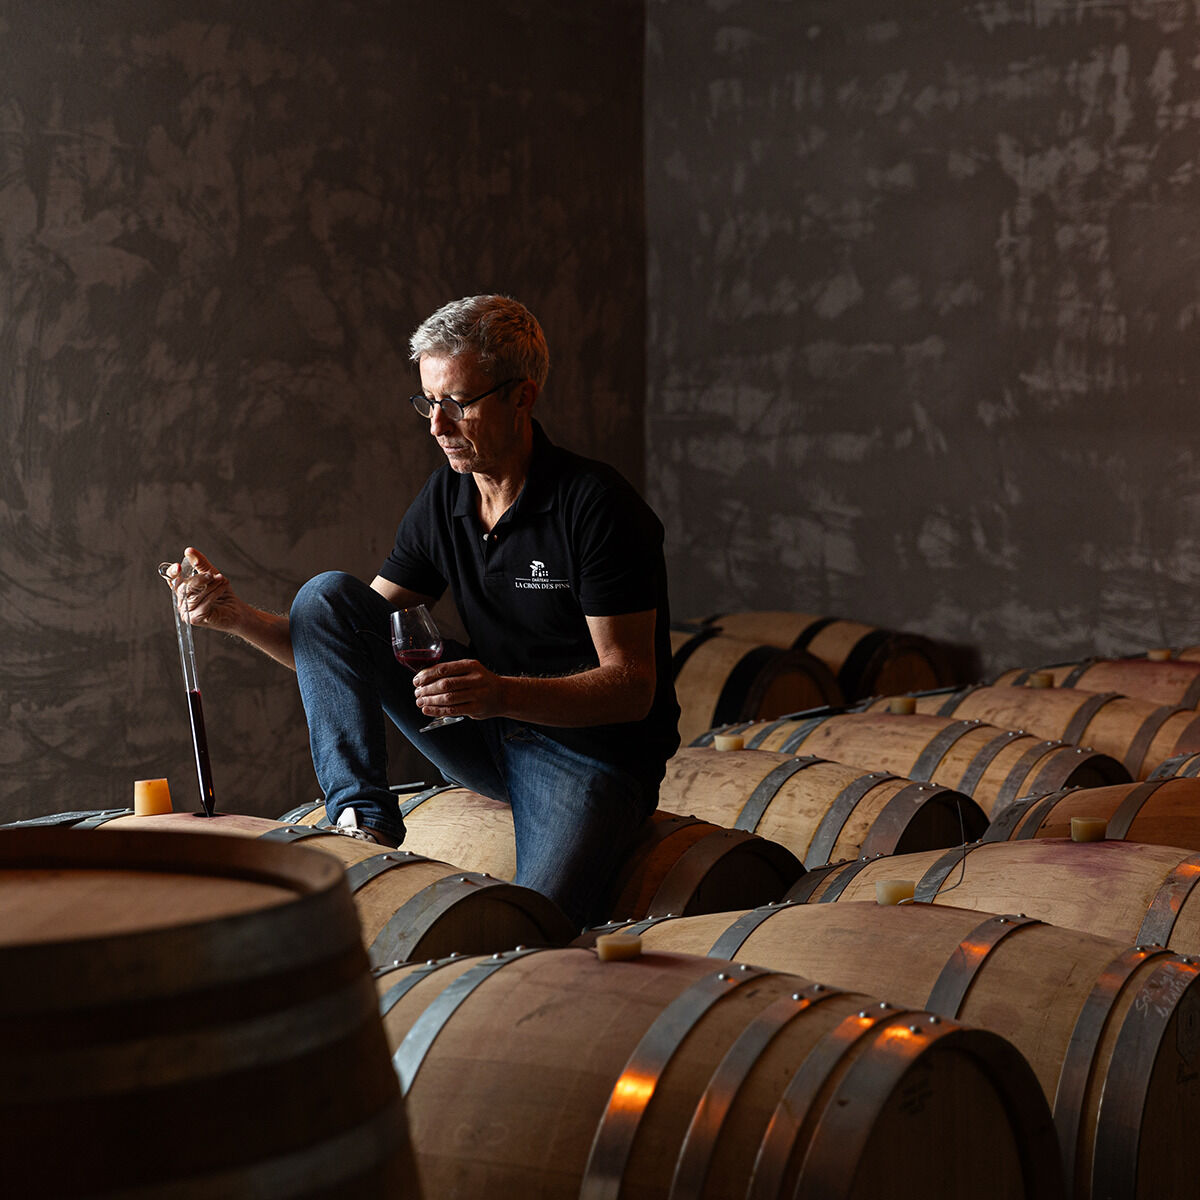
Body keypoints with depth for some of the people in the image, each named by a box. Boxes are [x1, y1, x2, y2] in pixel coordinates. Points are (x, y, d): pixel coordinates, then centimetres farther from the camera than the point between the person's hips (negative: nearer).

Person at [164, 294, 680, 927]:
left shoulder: (596, 504, -17)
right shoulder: (443, 500, 3)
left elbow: (632, 688, -19)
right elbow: (342, 644, 6)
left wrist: (502, 693, -34)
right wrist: (239, 617, -12)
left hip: (594, 754, -7)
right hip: (489, 735, 7)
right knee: (327, 594, -7)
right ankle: (362, 821, -13)